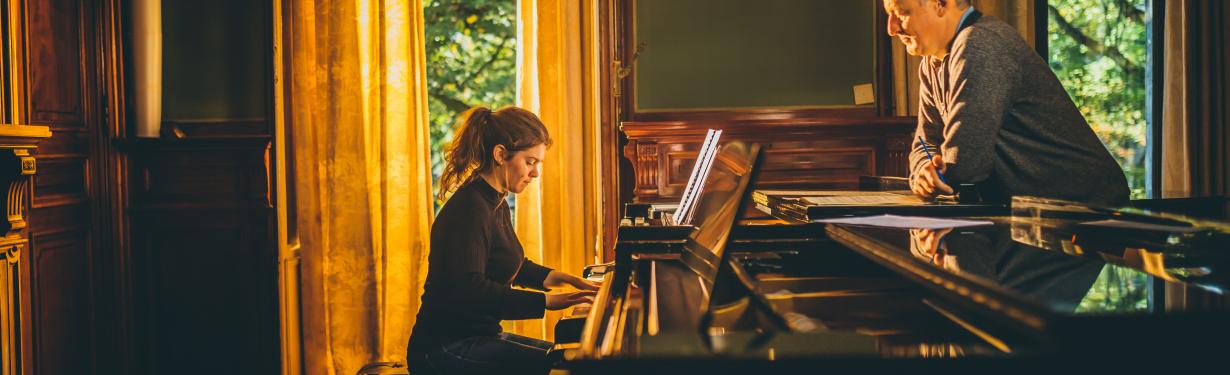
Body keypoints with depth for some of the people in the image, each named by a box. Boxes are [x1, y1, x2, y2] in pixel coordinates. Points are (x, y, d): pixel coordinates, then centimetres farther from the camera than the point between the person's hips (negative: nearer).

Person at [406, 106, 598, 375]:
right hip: (447, 349, -11)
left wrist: (551, 277, 16)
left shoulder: (496, 203, 13)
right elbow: (468, 290, -30)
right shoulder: (470, 208, -20)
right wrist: (544, 301, -31)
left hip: (479, 336, 11)